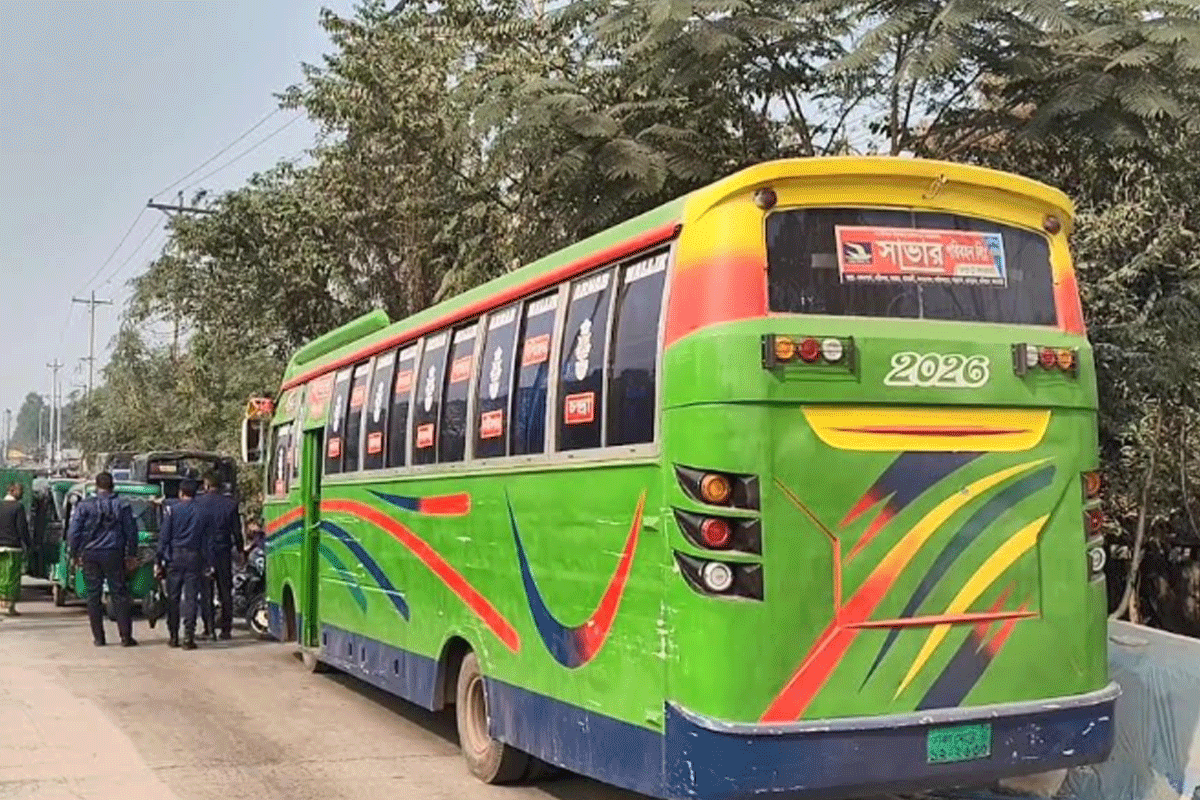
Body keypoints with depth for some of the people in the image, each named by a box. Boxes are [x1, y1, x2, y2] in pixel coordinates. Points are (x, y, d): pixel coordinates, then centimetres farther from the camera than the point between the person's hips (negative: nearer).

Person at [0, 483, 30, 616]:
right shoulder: (18, 507, -9)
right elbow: (22, 528, -10)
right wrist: (27, 546, -3)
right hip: (13, 546, -5)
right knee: (13, 576, 0)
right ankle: (11, 606, 1)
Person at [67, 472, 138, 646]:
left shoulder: (85, 505, -1)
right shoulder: (122, 505, 1)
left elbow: (73, 532, -1)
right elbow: (131, 532, 4)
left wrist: (75, 554, 9)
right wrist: (131, 555, 12)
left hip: (90, 555, 0)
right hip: (114, 555, 0)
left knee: (93, 596, 7)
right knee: (120, 595, 4)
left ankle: (98, 637, 8)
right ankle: (126, 636, 2)